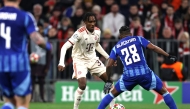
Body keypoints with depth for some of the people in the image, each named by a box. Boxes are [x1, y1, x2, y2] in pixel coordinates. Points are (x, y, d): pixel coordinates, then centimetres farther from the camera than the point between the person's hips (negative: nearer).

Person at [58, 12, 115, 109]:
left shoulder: (97, 31, -6)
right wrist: (61, 63, -40)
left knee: (108, 78, 3)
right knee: (83, 84, -24)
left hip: (92, 59, 6)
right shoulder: (80, 33, -26)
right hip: (80, 60, -6)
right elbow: (65, 47, -29)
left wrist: (108, 57, 15)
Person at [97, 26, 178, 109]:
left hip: (128, 75, 1)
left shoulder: (116, 48, 16)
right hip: (144, 73, -1)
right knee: (163, 91, 15)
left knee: (112, 94, 21)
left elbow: (109, 65, 10)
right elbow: (153, 47, -1)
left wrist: (108, 81, 22)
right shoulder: (138, 39, 11)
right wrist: (169, 56, 2)